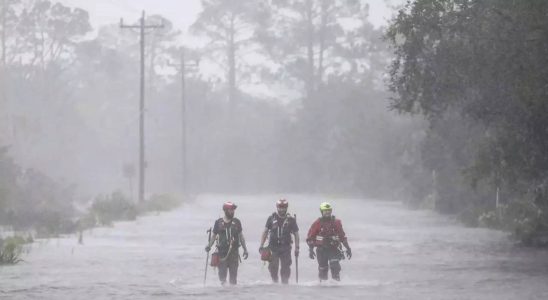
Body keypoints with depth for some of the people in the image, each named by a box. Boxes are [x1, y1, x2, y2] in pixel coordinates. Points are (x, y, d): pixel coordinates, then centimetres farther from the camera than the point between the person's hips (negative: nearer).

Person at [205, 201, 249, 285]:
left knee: (233, 273, 1)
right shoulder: (218, 222, 4)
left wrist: (245, 249, 10)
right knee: (222, 272, -3)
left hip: (234, 252, 1)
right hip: (222, 251, -1)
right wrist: (209, 245, -4)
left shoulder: (236, 222, 8)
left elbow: (241, 236, 12)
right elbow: (214, 236, 11)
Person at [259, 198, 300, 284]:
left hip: (286, 248, -1)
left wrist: (297, 248, 0)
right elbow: (265, 232, 9)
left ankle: (285, 283, 1)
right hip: (273, 247, 1)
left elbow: (296, 234, 7)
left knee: (285, 268, -4)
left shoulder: (291, 220, 3)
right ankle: (275, 282, 15)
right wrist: (261, 246, 4)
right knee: (273, 267, -1)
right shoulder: (271, 218, 4)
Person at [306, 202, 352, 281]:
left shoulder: (336, 222, 5)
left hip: (333, 248, 0)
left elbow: (342, 236, 13)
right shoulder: (317, 223, 0)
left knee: (335, 265, -18)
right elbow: (310, 237, 4)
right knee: (322, 268, 2)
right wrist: (311, 249, -4)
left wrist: (348, 248, 12)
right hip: (321, 249, 0)